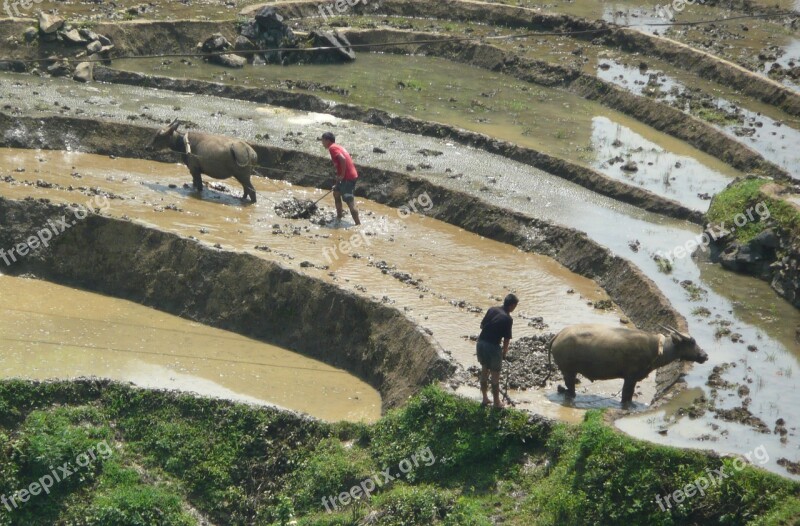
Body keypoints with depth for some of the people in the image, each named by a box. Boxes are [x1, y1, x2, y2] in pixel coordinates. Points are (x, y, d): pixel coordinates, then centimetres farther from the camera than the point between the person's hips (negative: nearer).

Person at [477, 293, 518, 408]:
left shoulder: (492, 310, 4)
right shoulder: (508, 319, -13)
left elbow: (482, 325, 12)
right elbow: (506, 339, -10)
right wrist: (504, 353, 4)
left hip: (481, 342, 6)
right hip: (492, 346, -6)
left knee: (484, 370, 21)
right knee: (495, 374, 8)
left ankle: (485, 398, 29)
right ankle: (496, 402, 16)